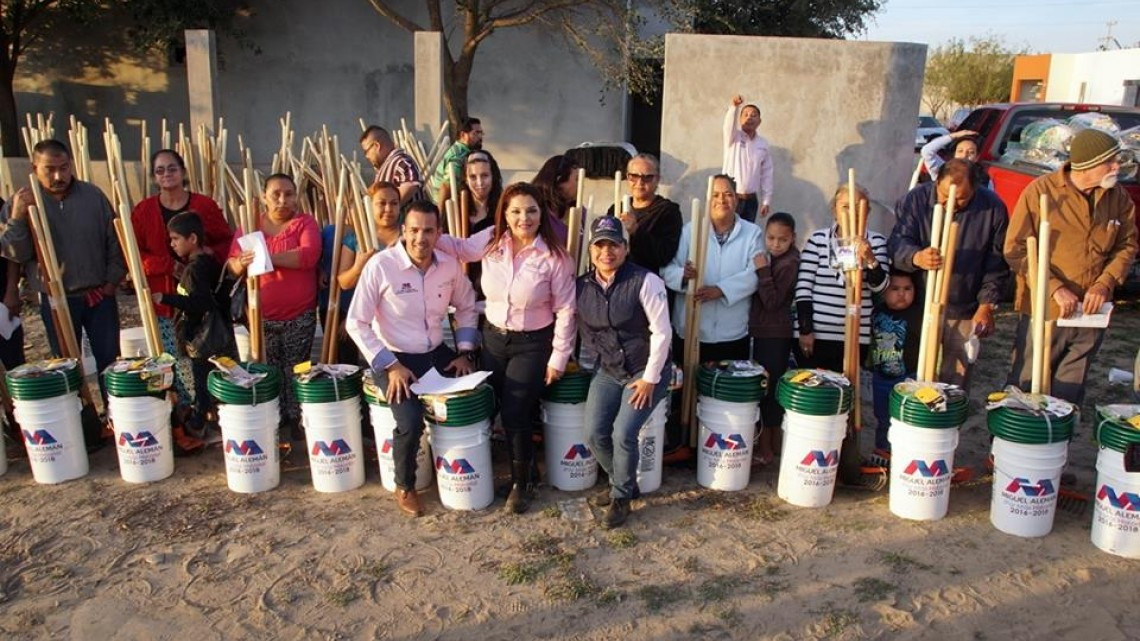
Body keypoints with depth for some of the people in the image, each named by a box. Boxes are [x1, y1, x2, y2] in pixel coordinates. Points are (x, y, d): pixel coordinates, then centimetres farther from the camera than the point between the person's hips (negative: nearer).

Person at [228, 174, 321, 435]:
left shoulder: (305, 222, -1)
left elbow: (310, 255, -18)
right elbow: (232, 263, 3)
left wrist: (269, 257, -28)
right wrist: (242, 263, -22)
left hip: (300, 316, -2)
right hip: (263, 316, 2)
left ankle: (296, 419, 19)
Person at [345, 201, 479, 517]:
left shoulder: (450, 265, -4)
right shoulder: (380, 265, -18)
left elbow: (466, 308, 13)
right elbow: (356, 323, -15)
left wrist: (465, 352, 1)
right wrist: (390, 366, -19)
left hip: (437, 354, 5)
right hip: (395, 359, -5)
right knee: (411, 423, -25)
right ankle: (404, 487, 6)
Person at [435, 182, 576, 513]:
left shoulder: (554, 256, -17)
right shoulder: (490, 241, -6)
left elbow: (565, 310, -12)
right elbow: (459, 248, 13)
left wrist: (558, 358, -10)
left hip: (532, 345, -5)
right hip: (493, 338, 5)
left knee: (515, 415, -5)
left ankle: (520, 484, 19)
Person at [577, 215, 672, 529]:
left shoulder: (644, 281, -17)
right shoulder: (582, 286, -3)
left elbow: (661, 332, -16)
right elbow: (580, 329, 10)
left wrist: (650, 378, -15)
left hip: (646, 371, -5)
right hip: (608, 372, 5)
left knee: (623, 434, -17)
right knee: (594, 434, -5)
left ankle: (621, 497, 8)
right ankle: (624, 484, 22)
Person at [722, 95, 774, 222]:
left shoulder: (763, 144, 7)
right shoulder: (733, 138, -1)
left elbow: (766, 174, 9)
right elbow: (729, 124, -25)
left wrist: (766, 200, 5)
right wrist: (734, 107, -46)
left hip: (751, 200, 3)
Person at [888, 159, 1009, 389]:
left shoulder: (993, 208, -5)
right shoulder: (916, 200, -7)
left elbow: (997, 263, -1)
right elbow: (897, 243, -13)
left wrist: (987, 305, -6)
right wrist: (916, 257, -36)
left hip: (966, 311, 1)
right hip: (919, 305, 0)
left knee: (957, 377, 9)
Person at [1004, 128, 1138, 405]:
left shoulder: (1118, 197, 1)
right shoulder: (1040, 191, -10)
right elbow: (1016, 250, -10)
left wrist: (1104, 284, -7)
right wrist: (1055, 288, -17)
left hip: (1091, 315, 3)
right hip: (1043, 312, -3)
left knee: (1068, 396, 12)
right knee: (1024, 391, 7)